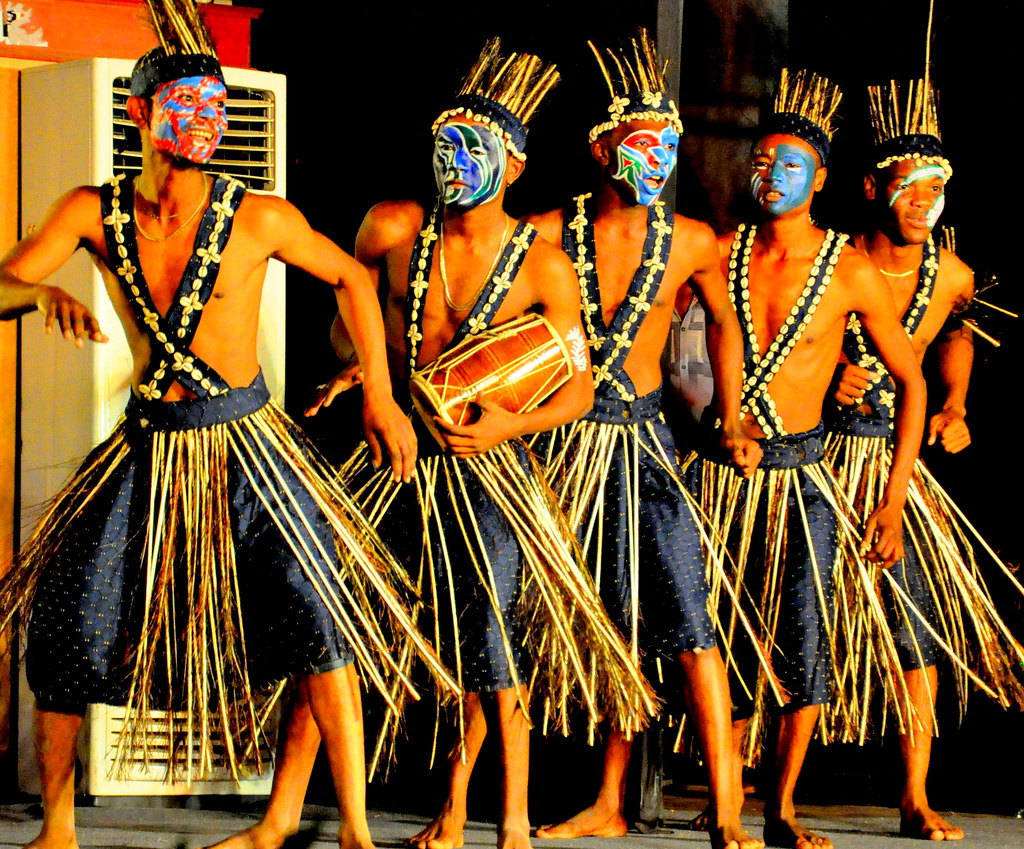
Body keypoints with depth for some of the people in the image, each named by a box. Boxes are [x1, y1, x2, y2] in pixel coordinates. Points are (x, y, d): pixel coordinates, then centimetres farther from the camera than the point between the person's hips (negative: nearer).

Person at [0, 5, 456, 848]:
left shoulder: (261, 220, -8)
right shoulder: (95, 211, -3)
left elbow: (352, 277, 7)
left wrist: (381, 395, 6)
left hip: (250, 446, -2)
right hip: (147, 451, 2)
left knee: (314, 609, -16)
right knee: (68, 630, -2)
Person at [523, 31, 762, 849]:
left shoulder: (692, 243, 0)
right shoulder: (547, 235, -5)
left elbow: (722, 319, 17)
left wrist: (733, 423, 15)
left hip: (643, 440, 0)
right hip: (563, 439, 0)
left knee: (686, 623, -8)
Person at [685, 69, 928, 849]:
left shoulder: (849, 271, -4)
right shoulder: (722, 254, 1)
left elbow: (911, 380, 2)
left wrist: (895, 501, -3)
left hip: (802, 470, -2)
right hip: (722, 467, 2)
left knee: (805, 624, -15)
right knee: (730, 634, 4)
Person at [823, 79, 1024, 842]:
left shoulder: (951, 277, -1)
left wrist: (955, 408, 10)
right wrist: (827, 377, -15)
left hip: (897, 460, 3)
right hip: (818, 455, -3)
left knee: (922, 617, -6)